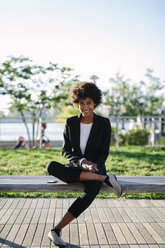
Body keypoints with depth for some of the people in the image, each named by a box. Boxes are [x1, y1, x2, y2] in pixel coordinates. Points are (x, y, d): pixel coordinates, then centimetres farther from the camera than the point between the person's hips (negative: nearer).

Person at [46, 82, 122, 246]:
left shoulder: (104, 123, -3)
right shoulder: (70, 122, 0)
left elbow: (104, 152, -1)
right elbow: (65, 150, -1)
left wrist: (94, 167, -20)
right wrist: (82, 162, -19)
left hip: (96, 167, -2)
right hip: (75, 168, 2)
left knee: (92, 189, -38)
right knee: (51, 167, -32)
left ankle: (57, 230, -31)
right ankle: (105, 179, -28)